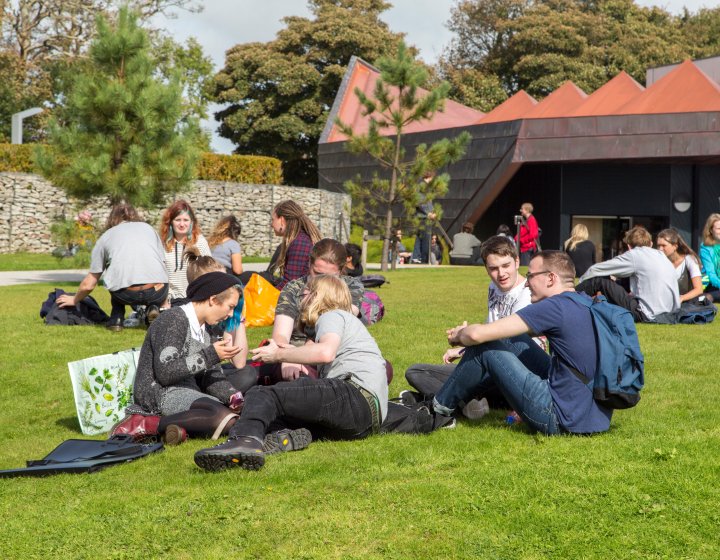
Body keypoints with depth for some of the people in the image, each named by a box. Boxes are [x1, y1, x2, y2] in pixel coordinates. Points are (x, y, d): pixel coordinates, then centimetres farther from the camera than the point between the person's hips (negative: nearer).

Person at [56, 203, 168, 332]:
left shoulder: (106, 236, 22)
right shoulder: (148, 228, 27)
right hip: (157, 293, 0)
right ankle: (153, 308, 8)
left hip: (126, 295, 0)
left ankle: (116, 319, 18)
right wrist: (164, 301, 48)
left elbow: (88, 285, 22)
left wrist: (74, 300, 43)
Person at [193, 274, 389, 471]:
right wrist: (293, 352, 25)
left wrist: (278, 355, -4)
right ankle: (297, 435, -25)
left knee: (263, 395, -17)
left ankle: (245, 440, -49)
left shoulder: (332, 315, 9)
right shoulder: (348, 320, 38)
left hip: (357, 396, -9)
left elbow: (326, 352, -15)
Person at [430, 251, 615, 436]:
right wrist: (466, 331, 18)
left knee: (484, 347, -2)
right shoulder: (586, 304, 11)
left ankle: (439, 408, 17)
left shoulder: (555, 307, -16)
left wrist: (458, 336, 8)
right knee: (513, 341, 17)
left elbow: (477, 335, -15)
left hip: (566, 422, -9)